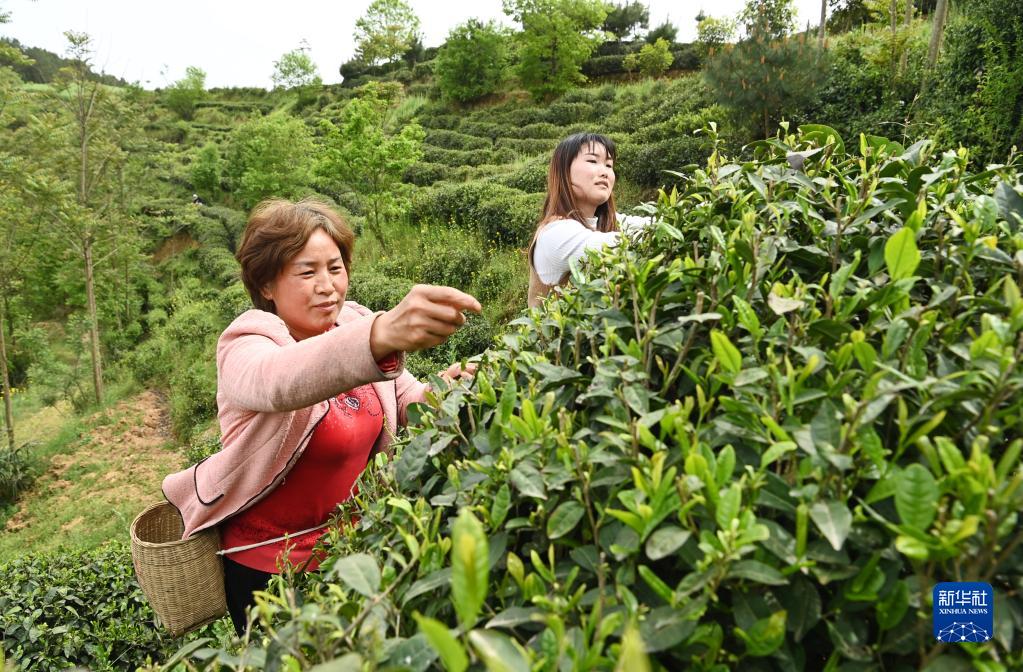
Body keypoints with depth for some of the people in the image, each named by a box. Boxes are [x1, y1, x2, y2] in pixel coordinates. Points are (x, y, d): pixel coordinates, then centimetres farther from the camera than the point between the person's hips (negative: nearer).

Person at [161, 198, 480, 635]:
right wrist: (380, 335, -66)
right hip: (268, 564, -5)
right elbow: (277, 380, -47)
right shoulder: (245, 347, -22)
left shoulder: (355, 324, -5)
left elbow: (406, 405, 0)